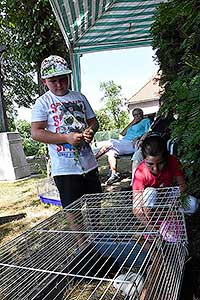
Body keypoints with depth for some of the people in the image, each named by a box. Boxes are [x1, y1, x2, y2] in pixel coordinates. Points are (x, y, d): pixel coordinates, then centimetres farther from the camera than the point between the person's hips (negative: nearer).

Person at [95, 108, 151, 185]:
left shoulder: (146, 121, 16)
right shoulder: (133, 124, 35)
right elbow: (123, 133, 23)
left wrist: (138, 137, -19)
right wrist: (132, 123, 18)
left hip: (132, 144, -7)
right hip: (124, 141, 7)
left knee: (110, 143, -23)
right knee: (111, 151, -20)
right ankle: (114, 174, -23)